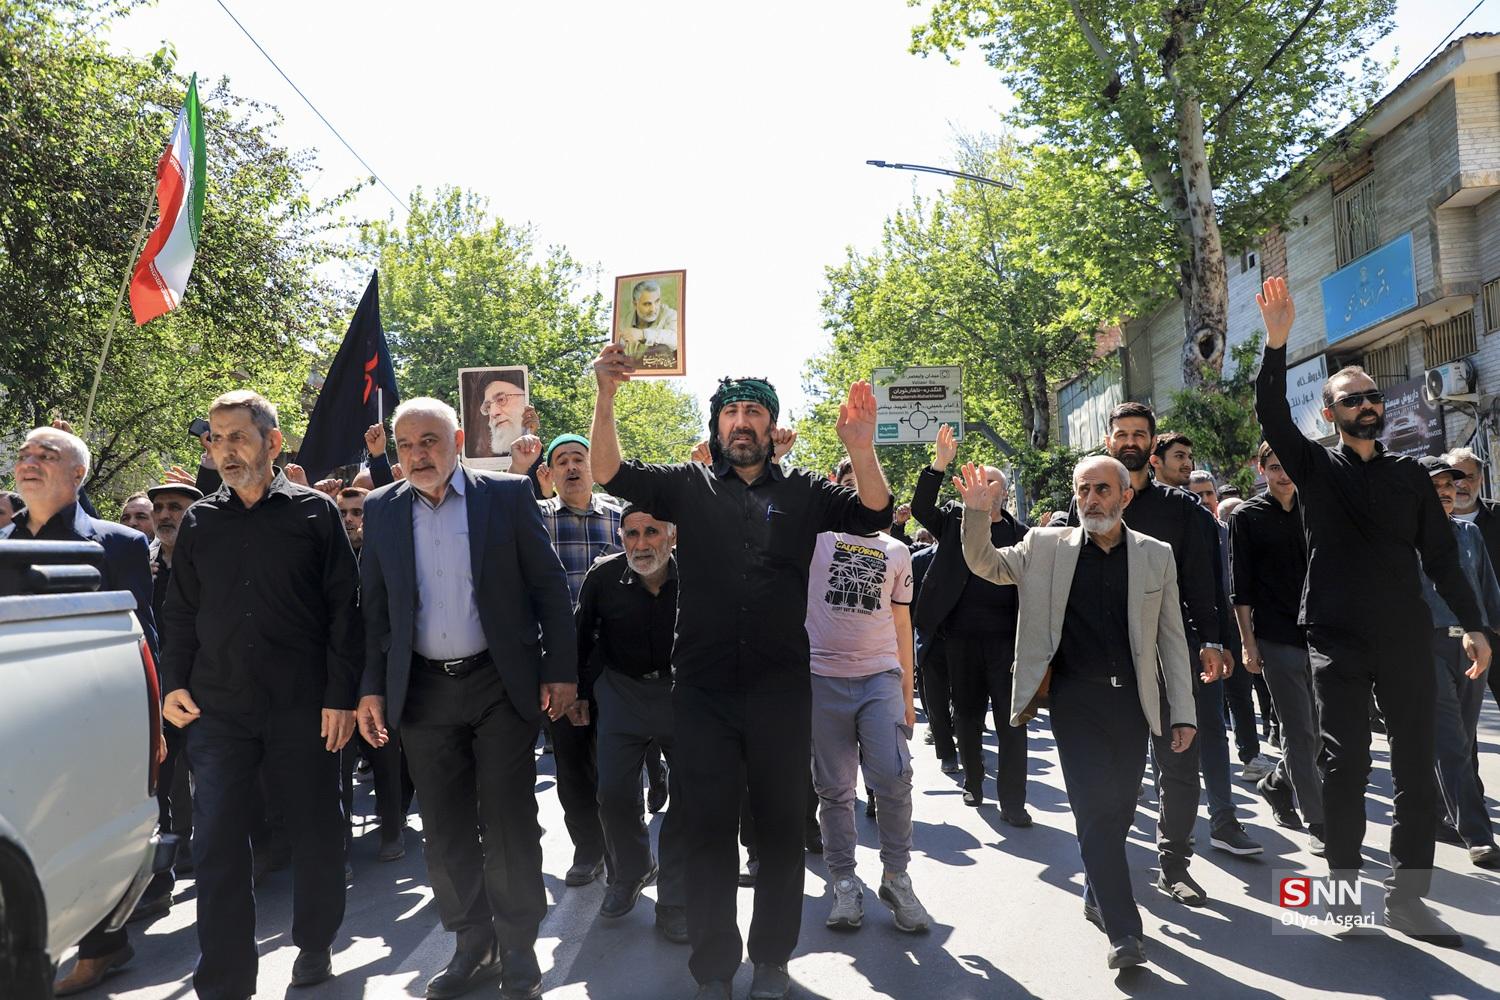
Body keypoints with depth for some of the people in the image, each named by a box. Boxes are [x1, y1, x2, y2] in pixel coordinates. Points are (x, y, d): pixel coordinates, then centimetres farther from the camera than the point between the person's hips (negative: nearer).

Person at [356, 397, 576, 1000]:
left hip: (502, 684, -3)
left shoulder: (507, 495, -3)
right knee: (445, 831, 11)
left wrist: (560, 671, -6)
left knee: (509, 826, 5)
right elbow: (375, 606, 9)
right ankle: (472, 946, 28)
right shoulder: (381, 510, 6)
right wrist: (372, 688, 3)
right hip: (423, 691, 3)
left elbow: (548, 585, -3)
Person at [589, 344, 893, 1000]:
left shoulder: (801, 491, 7)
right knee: (709, 828, 9)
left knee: (781, 827, 11)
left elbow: (873, 514, -5)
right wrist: (606, 395, -18)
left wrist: (861, 446, -23)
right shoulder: (689, 485, 7)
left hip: (781, 690, 1)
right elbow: (609, 472, -4)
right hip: (703, 691, 0)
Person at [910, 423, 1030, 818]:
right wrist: (939, 464, -21)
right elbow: (921, 507, -10)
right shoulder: (954, 520, 6)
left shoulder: (1020, 534, 4)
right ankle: (973, 782, 32)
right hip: (960, 637, 1)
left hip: (1006, 638, -1)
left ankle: (1012, 802, 7)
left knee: (1011, 722, -1)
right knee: (967, 716, 14)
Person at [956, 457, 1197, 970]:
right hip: (1075, 699, -2)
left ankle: (1098, 896, 34)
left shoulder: (1156, 555, 4)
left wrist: (1183, 712, 3)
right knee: (1095, 808, -6)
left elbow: (1171, 637, 6)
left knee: (1119, 809, 11)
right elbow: (985, 564, 2)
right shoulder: (1046, 547, 1)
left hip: (1132, 699, 2)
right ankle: (1123, 929, 2)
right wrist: (977, 511, -16)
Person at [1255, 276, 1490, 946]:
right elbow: (1272, 417, -12)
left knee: (1417, 770, 5)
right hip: (1337, 638, -3)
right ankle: (1345, 886, 13)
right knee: (1344, 767, 0)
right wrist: (1276, 344, -24)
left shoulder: (1410, 476, 11)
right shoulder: (1316, 468, 4)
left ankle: (1407, 897, 15)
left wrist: (1472, 625, 0)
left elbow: (1440, 555, 9)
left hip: (1407, 637, 3)